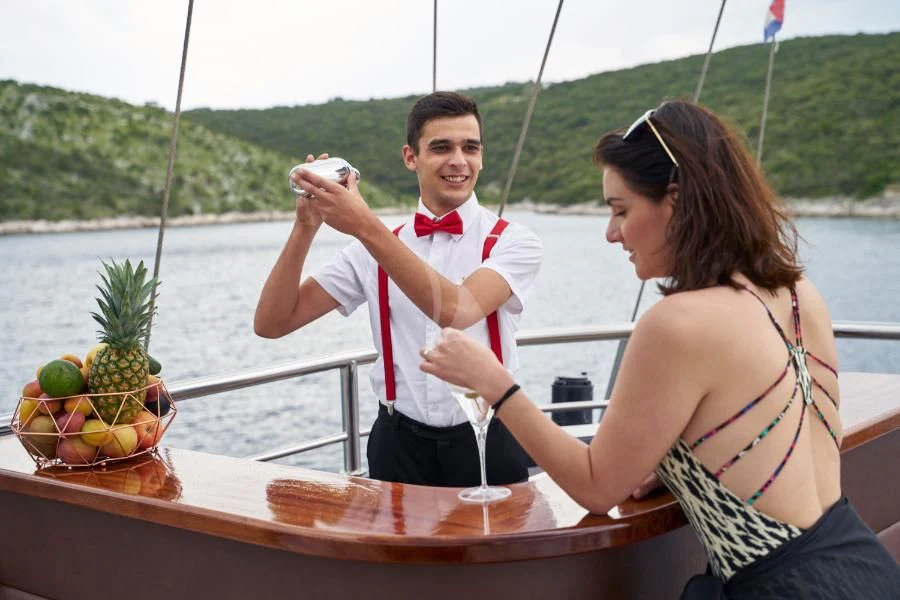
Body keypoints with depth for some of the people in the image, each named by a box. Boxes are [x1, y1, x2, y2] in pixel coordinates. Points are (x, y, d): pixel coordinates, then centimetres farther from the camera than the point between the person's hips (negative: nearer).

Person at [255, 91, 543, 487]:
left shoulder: (513, 242, -5)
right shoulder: (373, 247, 4)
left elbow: (457, 311, -26)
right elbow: (272, 324, 0)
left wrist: (366, 228, -29)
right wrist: (306, 227, -13)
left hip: (486, 448, -2)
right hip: (399, 445, 2)